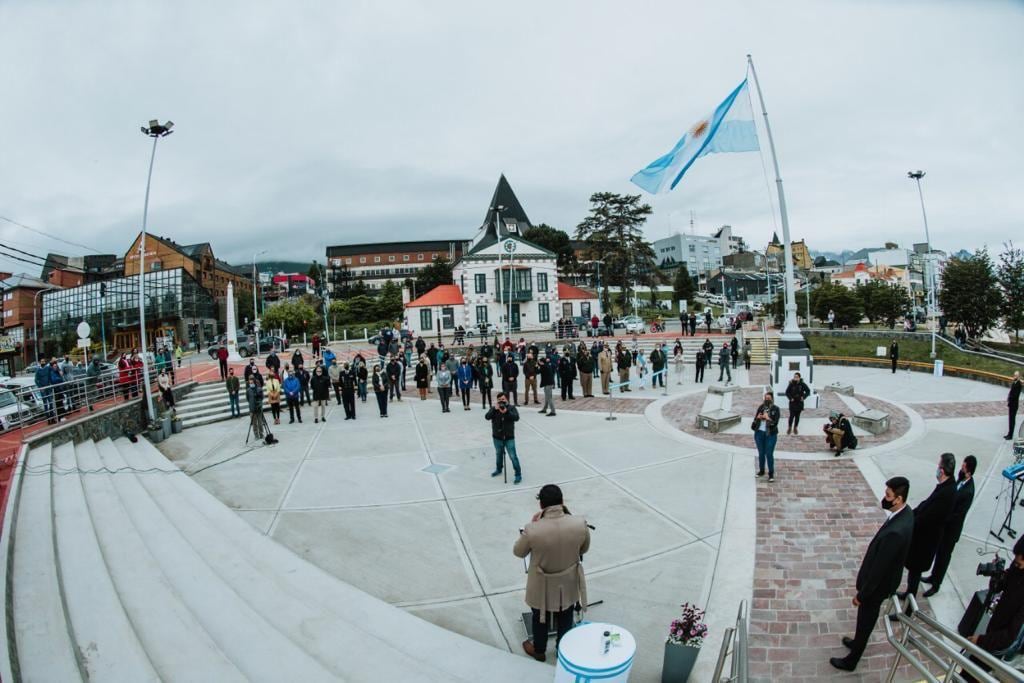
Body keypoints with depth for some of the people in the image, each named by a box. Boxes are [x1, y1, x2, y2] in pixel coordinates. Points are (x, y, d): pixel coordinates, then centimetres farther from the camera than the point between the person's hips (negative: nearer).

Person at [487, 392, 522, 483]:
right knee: (498, 454, 22)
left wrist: (506, 412, -32)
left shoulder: (511, 408, -5)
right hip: (497, 437, 3)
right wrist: (494, 409, -28)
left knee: (513, 456, -6)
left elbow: (516, 417, -20)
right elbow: (487, 417, -15)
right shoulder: (493, 408, 0)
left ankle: (518, 474, 3)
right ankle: (499, 469, 44)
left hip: (509, 437, -3)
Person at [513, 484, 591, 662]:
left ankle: (539, 651, 50)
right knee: (565, 619, 29)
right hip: (568, 584, 2)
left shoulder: (533, 530, -32)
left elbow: (518, 552, -11)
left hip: (542, 587, -2)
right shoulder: (580, 524, -25)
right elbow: (584, 549, -4)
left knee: (541, 619, 27)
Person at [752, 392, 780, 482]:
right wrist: (758, 417, -11)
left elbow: (775, 422, -9)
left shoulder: (775, 409, -4)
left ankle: (771, 474, 6)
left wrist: (768, 418, -20)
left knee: (769, 454, -4)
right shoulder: (761, 407, 6)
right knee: (761, 453, 13)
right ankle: (761, 471, 27)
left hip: (770, 434, -3)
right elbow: (755, 418, 9)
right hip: (759, 433, 4)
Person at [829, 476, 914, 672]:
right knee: (866, 620, 31)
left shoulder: (895, 532, -41)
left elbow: (879, 568, -28)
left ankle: (851, 660, 38)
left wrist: (861, 594, -17)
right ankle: (858, 642, 55)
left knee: (865, 621, 16)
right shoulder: (905, 513, -12)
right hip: (884, 577, 8)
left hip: (878, 583, -8)